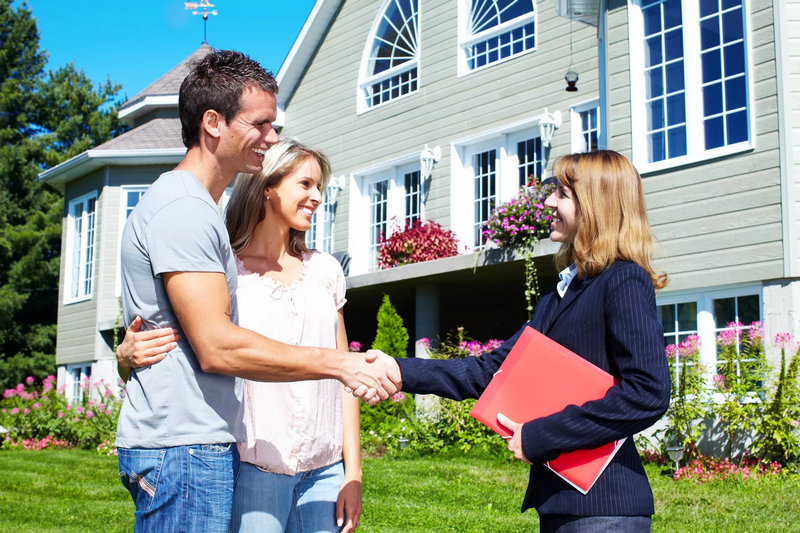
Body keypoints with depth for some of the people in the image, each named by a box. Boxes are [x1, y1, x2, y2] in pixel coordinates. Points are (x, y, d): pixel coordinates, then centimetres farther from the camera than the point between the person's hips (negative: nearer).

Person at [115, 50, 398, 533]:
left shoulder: (196, 207, 19)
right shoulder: (183, 208, -14)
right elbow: (217, 348, -22)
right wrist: (341, 364, -19)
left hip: (206, 446, 10)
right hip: (185, 450, -10)